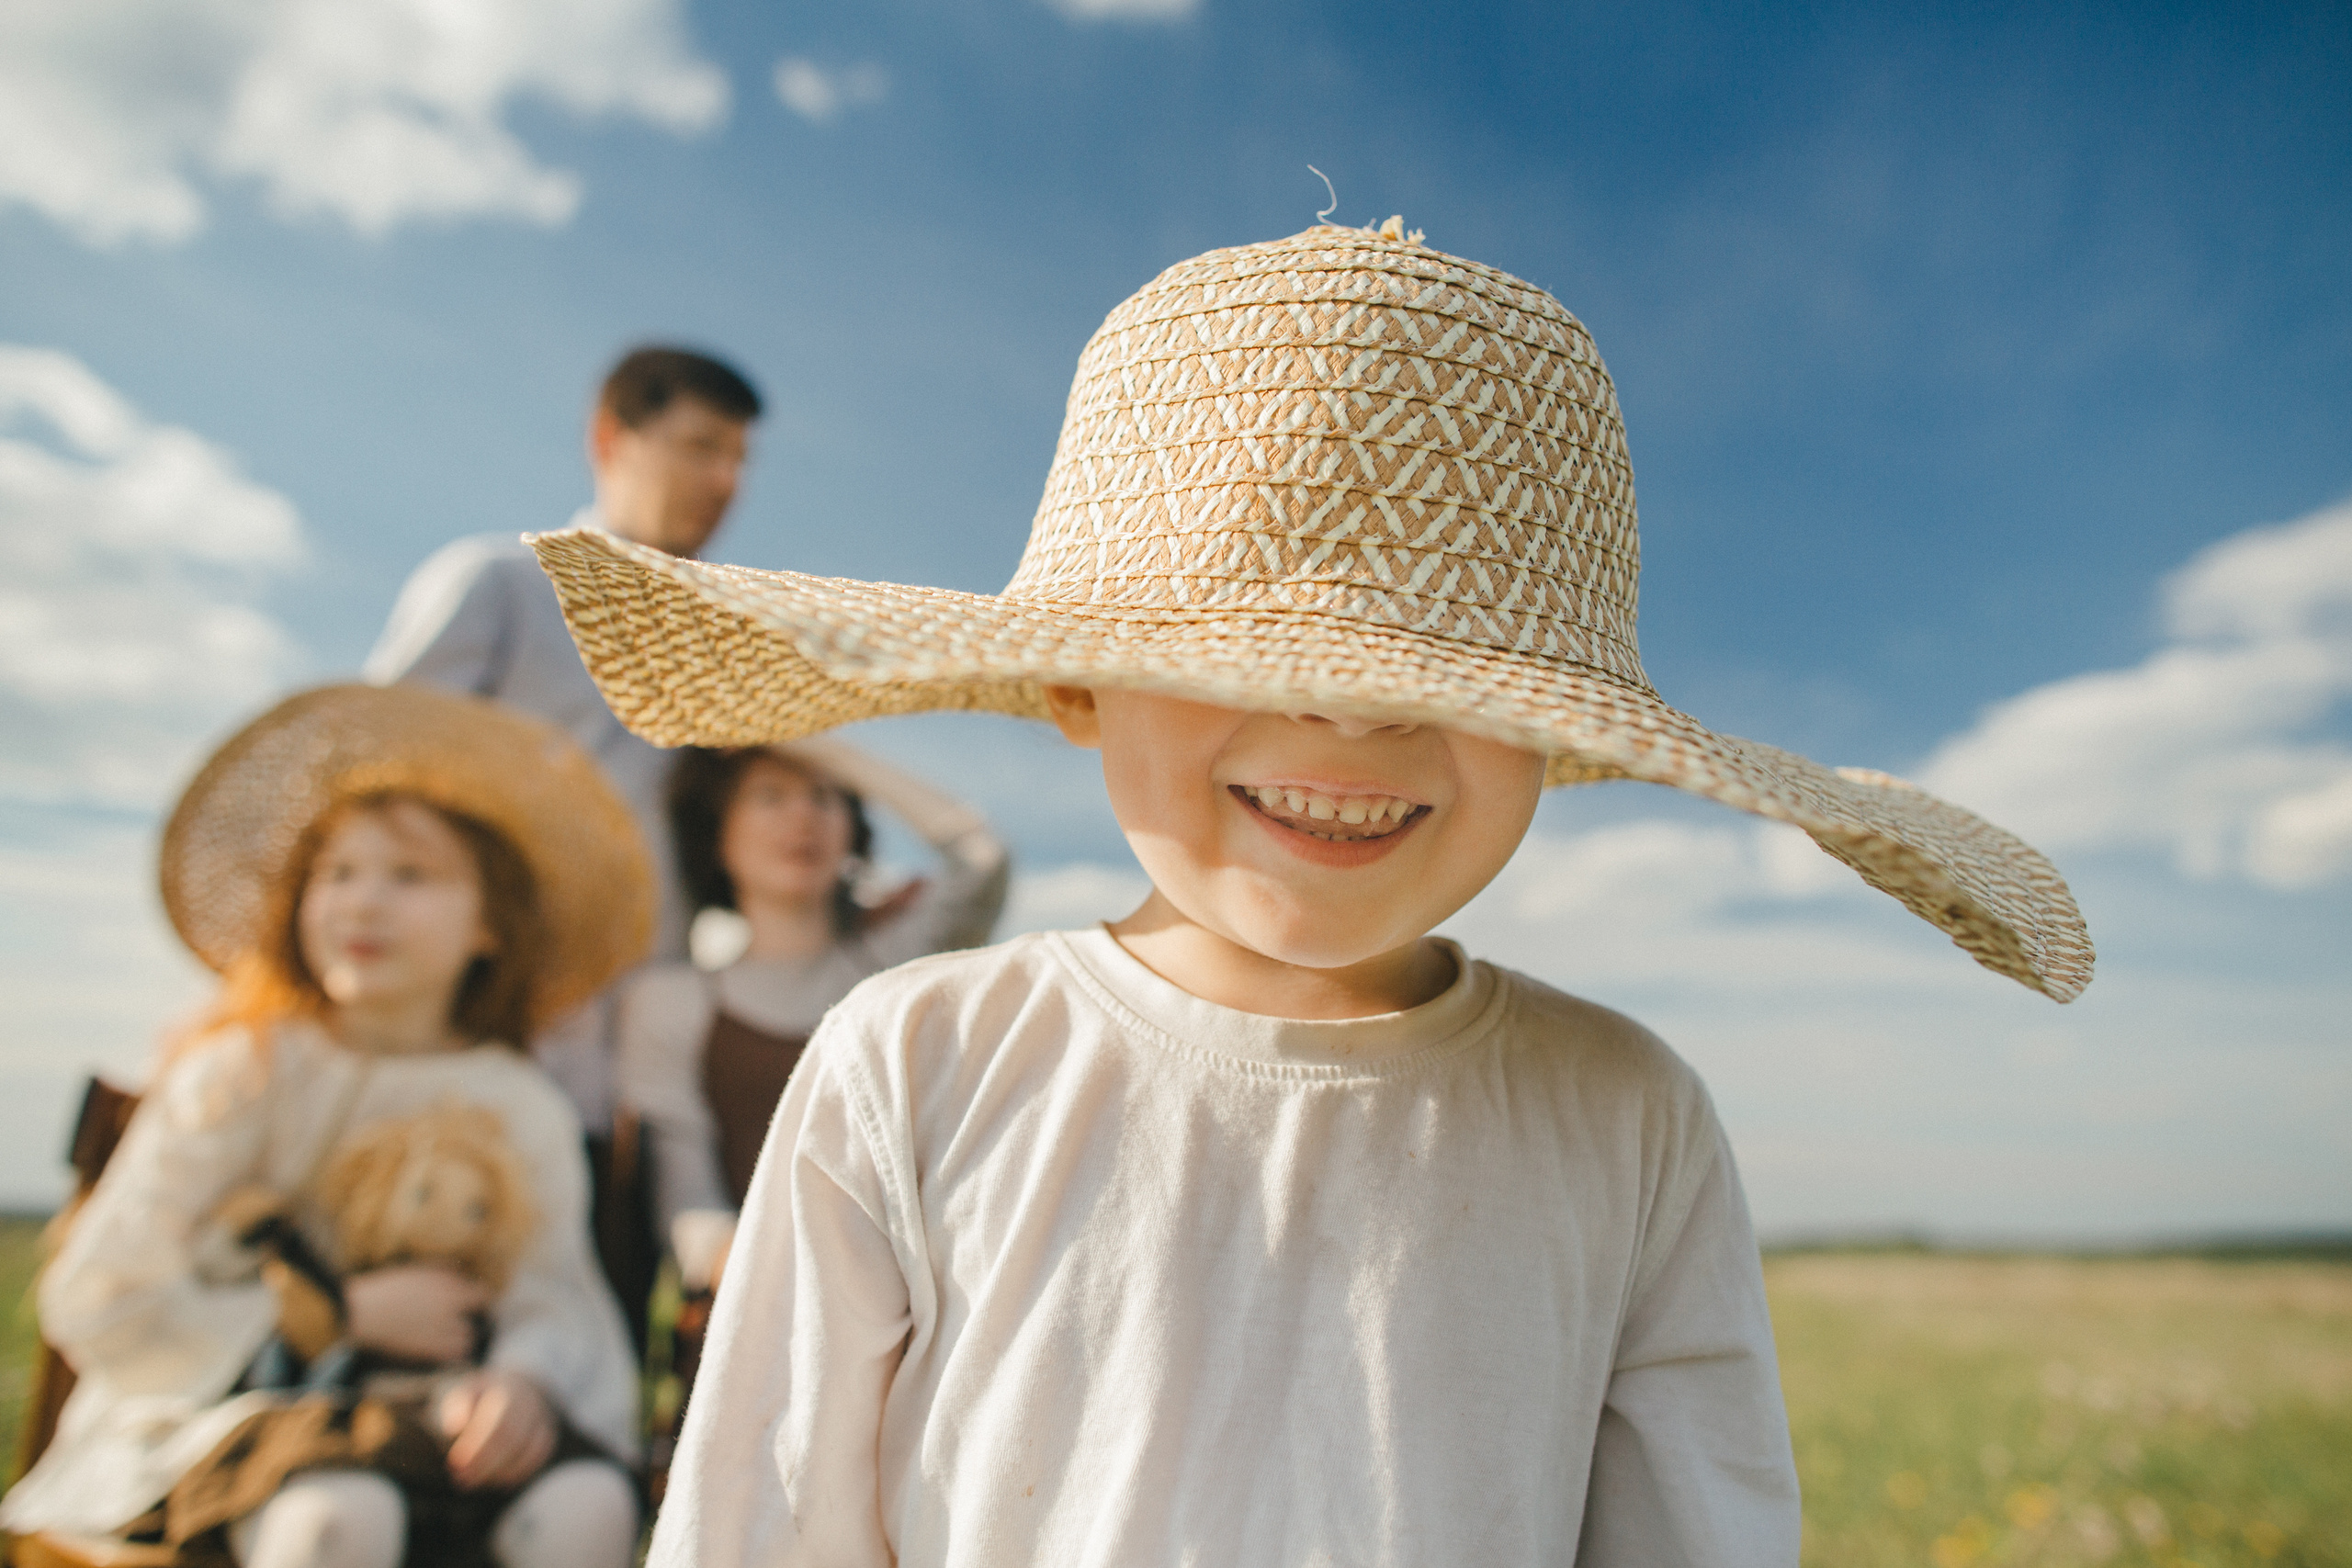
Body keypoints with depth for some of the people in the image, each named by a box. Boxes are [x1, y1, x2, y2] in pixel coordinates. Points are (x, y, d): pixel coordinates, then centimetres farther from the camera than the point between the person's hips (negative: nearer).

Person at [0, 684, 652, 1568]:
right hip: (229, 1403, -2)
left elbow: (550, 1293, -1)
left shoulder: (522, 1108, 6)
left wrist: (523, 1376, -25)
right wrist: (345, 1312, -9)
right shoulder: (243, 1072, 0)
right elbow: (96, 1304, -3)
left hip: (430, 1407, 2)